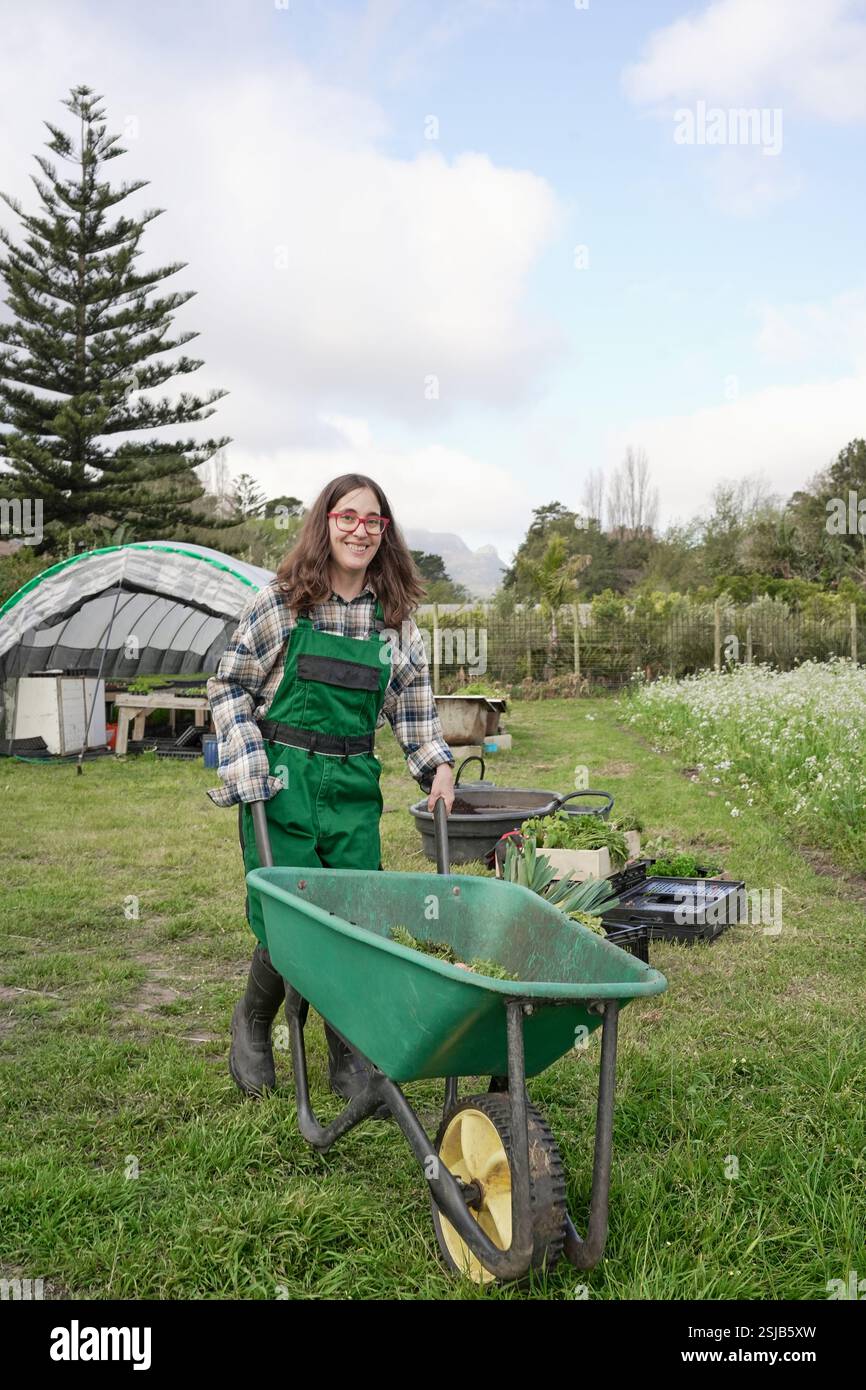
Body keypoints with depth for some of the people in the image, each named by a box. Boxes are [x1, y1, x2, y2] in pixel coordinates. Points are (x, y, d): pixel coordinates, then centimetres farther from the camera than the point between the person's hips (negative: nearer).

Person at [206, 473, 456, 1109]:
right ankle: (252, 1023, 28)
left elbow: (414, 705, 14)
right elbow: (228, 686, 0)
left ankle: (350, 1059, 21)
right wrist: (249, 767, -8)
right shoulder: (280, 601, -4)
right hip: (281, 779, -3)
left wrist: (437, 764, 0)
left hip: (354, 786, 3)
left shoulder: (397, 618, 6)